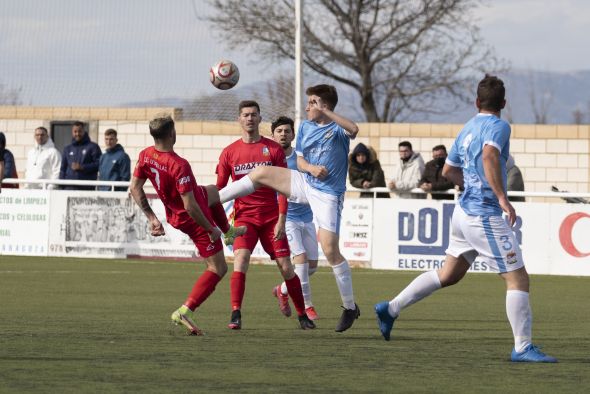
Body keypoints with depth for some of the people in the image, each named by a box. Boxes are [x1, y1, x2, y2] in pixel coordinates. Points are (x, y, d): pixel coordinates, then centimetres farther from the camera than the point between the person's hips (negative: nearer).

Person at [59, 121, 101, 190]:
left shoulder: (92, 147, 4)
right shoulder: (67, 149, 18)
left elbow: (98, 164, -4)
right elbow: (63, 169, 18)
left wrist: (82, 167, -13)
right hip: (69, 187, 4)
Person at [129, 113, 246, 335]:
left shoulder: (145, 156, -13)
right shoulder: (179, 166, -35)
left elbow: (135, 189, -2)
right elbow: (190, 207, -33)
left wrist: (151, 217, 7)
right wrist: (211, 229, -19)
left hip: (173, 214, 8)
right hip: (193, 220, -8)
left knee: (212, 191, 35)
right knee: (218, 269, 3)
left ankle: (229, 231, 55)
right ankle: (185, 311, -5)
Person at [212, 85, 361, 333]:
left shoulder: (338, 128, -11)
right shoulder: (305, 127, 8)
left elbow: (353, 130, -35)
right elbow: (300, 161, 9)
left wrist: (325, 111, -38)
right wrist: (311, 167, -13)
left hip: (328, 193, -6)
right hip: (305, 184, 6)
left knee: (330, 249, -11)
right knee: (261, 173, -6)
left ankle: (350, 307, 1)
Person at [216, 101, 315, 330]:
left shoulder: (273, 149, 2)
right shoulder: (230, 152, 4)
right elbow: (219, 189, 8)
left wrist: (281, 220, -7)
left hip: (271, 218, 0)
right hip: (244, 217, 0)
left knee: (286, 267, -1)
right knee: (240, 259, -22)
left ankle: (302, 315, 15)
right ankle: (235, 315, -22)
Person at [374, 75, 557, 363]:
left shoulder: (467, 129, 14)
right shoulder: (498, 127, -11)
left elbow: (449, 171, 25)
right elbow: (489, 156, -31)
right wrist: (502, 197, -31)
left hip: (464, 210, 9)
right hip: (485, 215, -9)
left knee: (450, 274, 22)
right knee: (518, 279, -5)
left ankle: (391, 309, 26)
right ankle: (522, 348, -7)